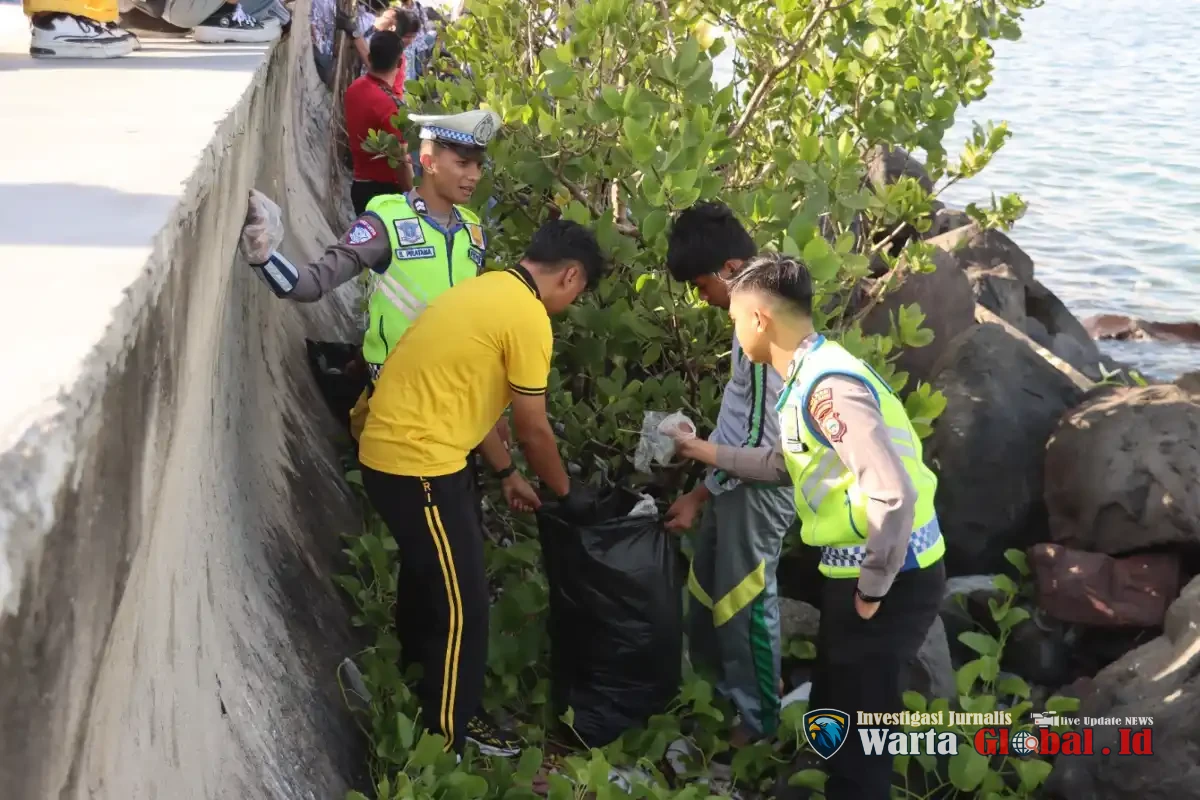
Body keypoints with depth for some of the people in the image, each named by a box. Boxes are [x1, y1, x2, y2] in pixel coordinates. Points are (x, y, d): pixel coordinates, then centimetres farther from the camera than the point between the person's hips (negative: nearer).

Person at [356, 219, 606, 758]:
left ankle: (421, 696, 42)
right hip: (418, 465, -10)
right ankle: (449, 735, 15)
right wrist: (567, 494, 7)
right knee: (461, 604, 2)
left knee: (429, 577, 25)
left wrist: (507, 475, 25)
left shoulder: (489, 290, 14)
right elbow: (533, 430, -9)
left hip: (393, 451, 10)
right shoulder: (527, 317, -16)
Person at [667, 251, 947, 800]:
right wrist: (711, 454, 26)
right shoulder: (809, 376, 9)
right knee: (834, 719, 23)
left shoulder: (828, 385, -23)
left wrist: (872, 589, -20)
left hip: (888, 580, -10)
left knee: (857, 733, 3)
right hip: (857, 572, 10)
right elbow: (790, 462, 24)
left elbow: (894, 494, -30)